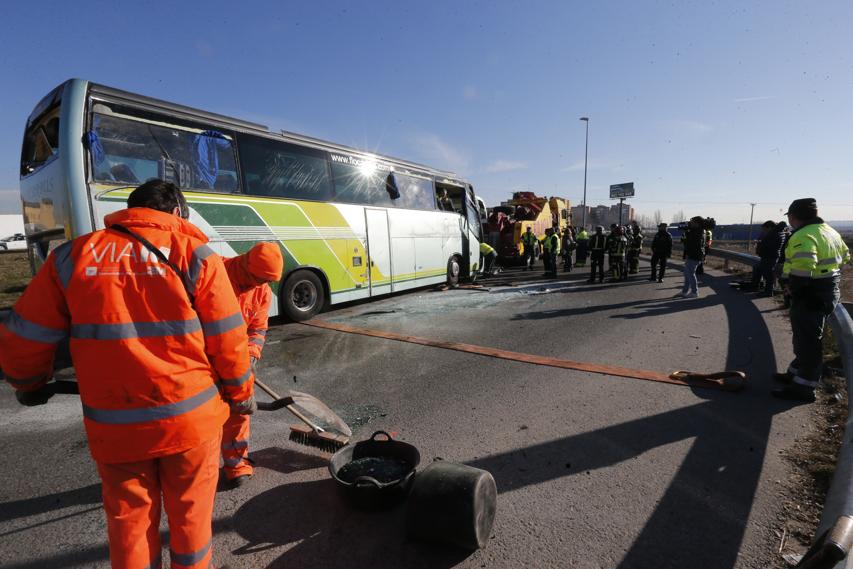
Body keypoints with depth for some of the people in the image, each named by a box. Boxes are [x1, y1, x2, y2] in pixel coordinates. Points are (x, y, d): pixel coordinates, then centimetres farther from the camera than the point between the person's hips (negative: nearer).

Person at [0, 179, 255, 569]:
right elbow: (228, 341, -7)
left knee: (129, 518, 21)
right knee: (191, 511, 19)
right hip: (191, 416, -1)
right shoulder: (194, 254, -7)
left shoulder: (73, 255, 0)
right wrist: (241, 393, 8)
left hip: (112, 423, 2)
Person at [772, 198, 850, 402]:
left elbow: (802, 270, -33)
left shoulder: (803, 236, -22)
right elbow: (845, 257, 24)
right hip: (829, 291, 10)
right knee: (805, 337, 20)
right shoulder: (830, 231, 12)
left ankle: (804, 388, 5)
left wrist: (790, 285, -15)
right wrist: (825, 274, 19)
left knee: (807, 340, -3)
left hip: (810, 295, -10)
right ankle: (796, 374, 33)